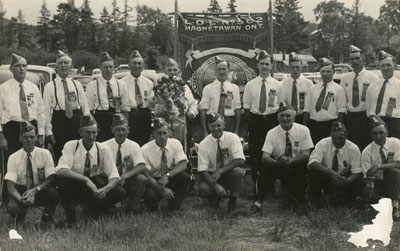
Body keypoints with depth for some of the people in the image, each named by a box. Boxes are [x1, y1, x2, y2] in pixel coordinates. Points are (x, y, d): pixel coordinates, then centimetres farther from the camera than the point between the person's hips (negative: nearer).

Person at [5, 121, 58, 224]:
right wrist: (21, 199, -34)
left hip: (41, 191, 0)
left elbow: (51, 179, -14)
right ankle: (20, 216, 8)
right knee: (12, 207, -32)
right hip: (21, 192, 0)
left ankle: (47, 216, -1)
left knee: (53, 192, -33)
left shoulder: (45, 153, -7)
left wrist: (35, 190, -31)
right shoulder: (13, 158, -7)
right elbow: (10, 186, -13)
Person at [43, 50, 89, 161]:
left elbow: (85, 107, 10)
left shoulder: (77, 85, 11)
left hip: (77, 121, 3)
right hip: (59, 122, -2)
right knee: (60, 157, 0)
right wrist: (49, 131, -7)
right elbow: (46, 110, -1)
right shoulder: (50, 86, 2)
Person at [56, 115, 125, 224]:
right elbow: (61, 170, -29)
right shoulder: (71, 146, -13)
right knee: (62, 180, -35)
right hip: (74, 189, -2)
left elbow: (114, 176, -11)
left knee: (120, 192, -23)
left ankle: (94, 211, 5)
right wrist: (86, 179, -40)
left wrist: (106, 188, -34)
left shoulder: (104, 149, -7)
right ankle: (71, 217, -14)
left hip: (95, 190, 2)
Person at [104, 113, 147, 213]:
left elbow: (142, 167, -14)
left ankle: (132, 209, -9)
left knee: (141, 179, -29)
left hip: (128, 181, 0)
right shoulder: (105, 146, 0)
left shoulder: (133, 146, 0)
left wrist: (125, 176, -31)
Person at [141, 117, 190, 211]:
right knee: (149, 195, -35)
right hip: (154, 181, -2)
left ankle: (173, 209, -12)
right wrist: (162, 189, -29)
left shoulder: (175, 143, -8)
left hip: (171, 179, 3)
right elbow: (146, 174, -15)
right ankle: (154, 210, 3)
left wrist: (167, 175, -34)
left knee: (185, 177, -28)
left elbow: (183, 165, -17)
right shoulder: (145, 150, -14)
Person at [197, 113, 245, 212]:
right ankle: (215, 198, 7)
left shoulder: (232, 138, -10)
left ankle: (232, 201, -9)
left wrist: (220, 171, -30)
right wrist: (215, 185, -30)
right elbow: (202, 170, -14)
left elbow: (240, 161, -21)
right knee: (203, 189, -31)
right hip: (211, 176, 0)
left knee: (238, 171, -34)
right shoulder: (203, 145, -9)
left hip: (229, 174, 0)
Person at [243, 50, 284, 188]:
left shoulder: (277, 85, 3)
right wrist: (253, 121, 0)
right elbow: (246, 106, 7)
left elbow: (282, 105, 6)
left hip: (272, 120, 0)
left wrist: (277, 122, -2)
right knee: (255, 153, 1)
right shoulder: (250, 85, 3)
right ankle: (256, 184, 12)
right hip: (255, 121, 0)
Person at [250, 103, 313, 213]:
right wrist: (279, 162, -37)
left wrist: (289, 161, -32)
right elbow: (265, 157, -16)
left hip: (297, 167, 1)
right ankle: (258, 202, -22)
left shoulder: (303, 130, -7)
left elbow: (305, 155, -13)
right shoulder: (271, 133, -7)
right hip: (278, 167, -1)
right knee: (265, 168, -28)